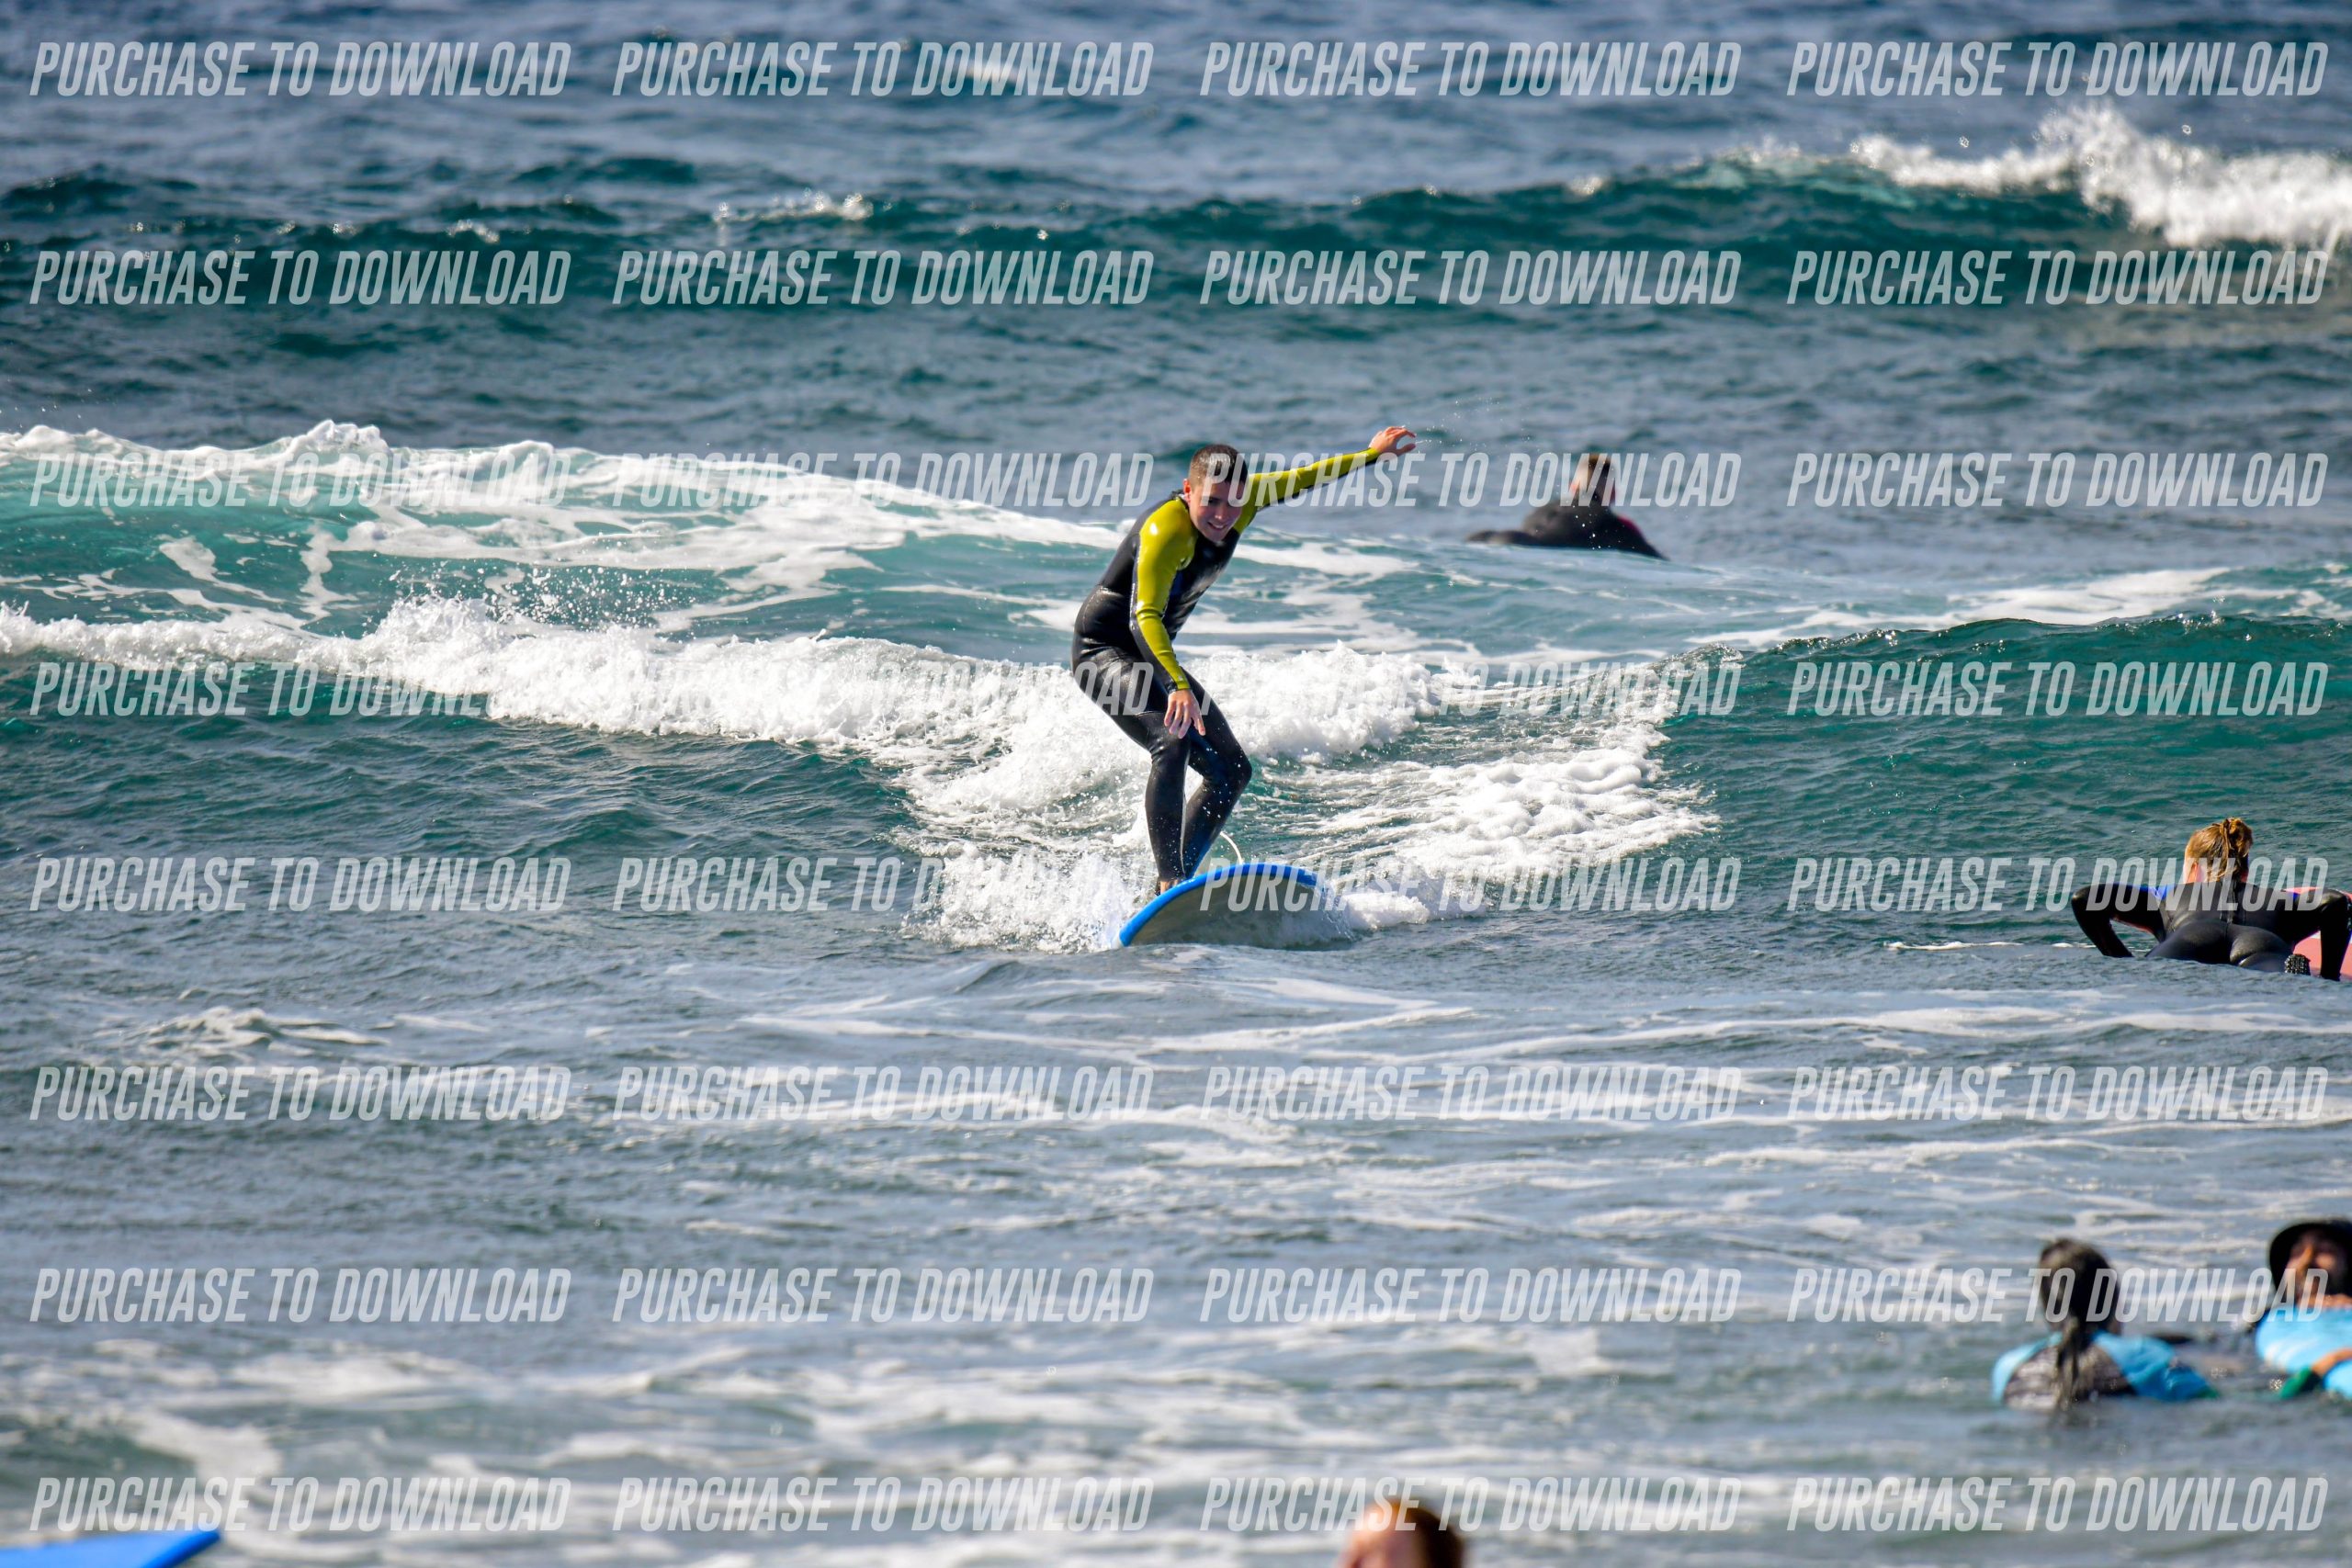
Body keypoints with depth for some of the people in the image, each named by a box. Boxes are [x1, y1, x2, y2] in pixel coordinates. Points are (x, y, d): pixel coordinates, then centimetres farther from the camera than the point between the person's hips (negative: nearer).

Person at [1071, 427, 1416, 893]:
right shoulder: (1166, 531, -31)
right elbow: (1144, 616, -43)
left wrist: (1372, 455, 23)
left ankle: (1179, 879, 8)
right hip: (1104, 652, -9)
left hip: (1155, 658, 9)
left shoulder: (1244, 500, -7)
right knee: (1174, 739, -32)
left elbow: (1300, 480, 13)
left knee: (1230, 770, 4)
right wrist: (1178, 686, -57)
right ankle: (1170, 884, -35)